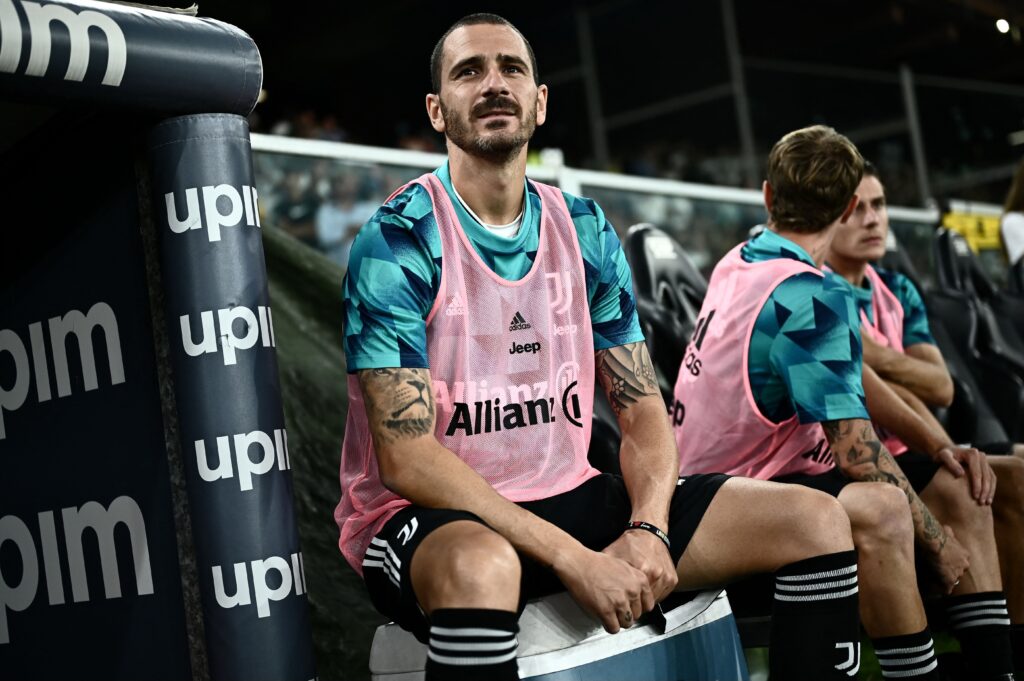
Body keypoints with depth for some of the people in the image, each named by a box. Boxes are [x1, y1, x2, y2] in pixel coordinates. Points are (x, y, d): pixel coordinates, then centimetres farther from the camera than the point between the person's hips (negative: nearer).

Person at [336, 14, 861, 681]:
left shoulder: (587, 232, 8)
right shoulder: (397, 242, -11)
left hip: (567, 497, 6)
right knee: (480, 567, -44)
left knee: (819, 521, -5)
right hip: (428, 518, -6)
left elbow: (643, 408, 8)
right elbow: (405, 458, -18)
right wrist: (572, 558, -24)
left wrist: (647, 532, -14)